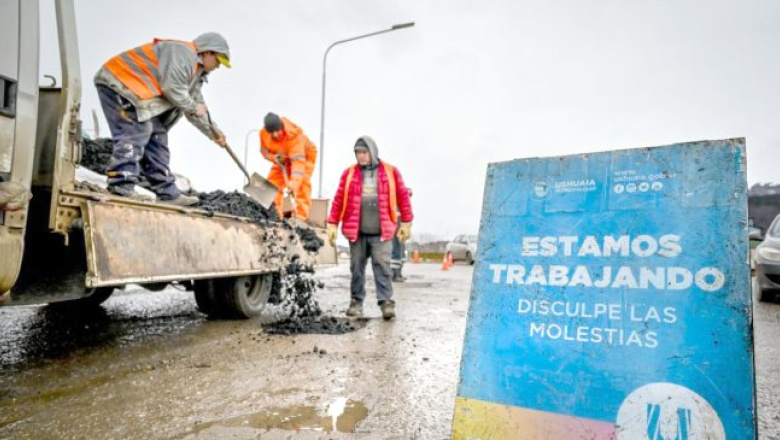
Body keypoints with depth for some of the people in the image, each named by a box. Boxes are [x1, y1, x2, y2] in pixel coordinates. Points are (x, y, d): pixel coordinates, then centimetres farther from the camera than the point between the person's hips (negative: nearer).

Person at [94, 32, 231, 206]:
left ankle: (167, 193, 7)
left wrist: (213, 133, 22)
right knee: (135, 134, -21)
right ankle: (121, 188, -22)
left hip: (137, 92, 10)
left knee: (156, 138, 5)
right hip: (119, 84, -10)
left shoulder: (196, 73, 19)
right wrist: (193, 107, -9)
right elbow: (171, 88, -24)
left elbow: (197, 106, 23)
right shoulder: (182, 52, -13)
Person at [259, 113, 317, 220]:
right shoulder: (263, 133, -23)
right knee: (273, 181, -3)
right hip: (283, 158, 6)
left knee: (302, 184, -24)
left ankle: (301, 217, -23)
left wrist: (294, 181, -63)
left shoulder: (294, 134, -41)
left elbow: (298, 160, -51)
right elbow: (264, 150, -4)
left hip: (305, 155, -6)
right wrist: (274, 157, -28)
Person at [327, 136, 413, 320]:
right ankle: (356, 302, 20)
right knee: (357, 268, 9)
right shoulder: (349, 173, 6)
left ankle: (386, 302, 0)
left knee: (382, 266, -5)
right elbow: (339, 200, 6)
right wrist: (333, 224, 3)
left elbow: (403, 197, 5)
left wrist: (406, 223, 3)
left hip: (381, 232, -2)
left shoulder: (390, 172, 3)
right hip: (356, 232, 2)